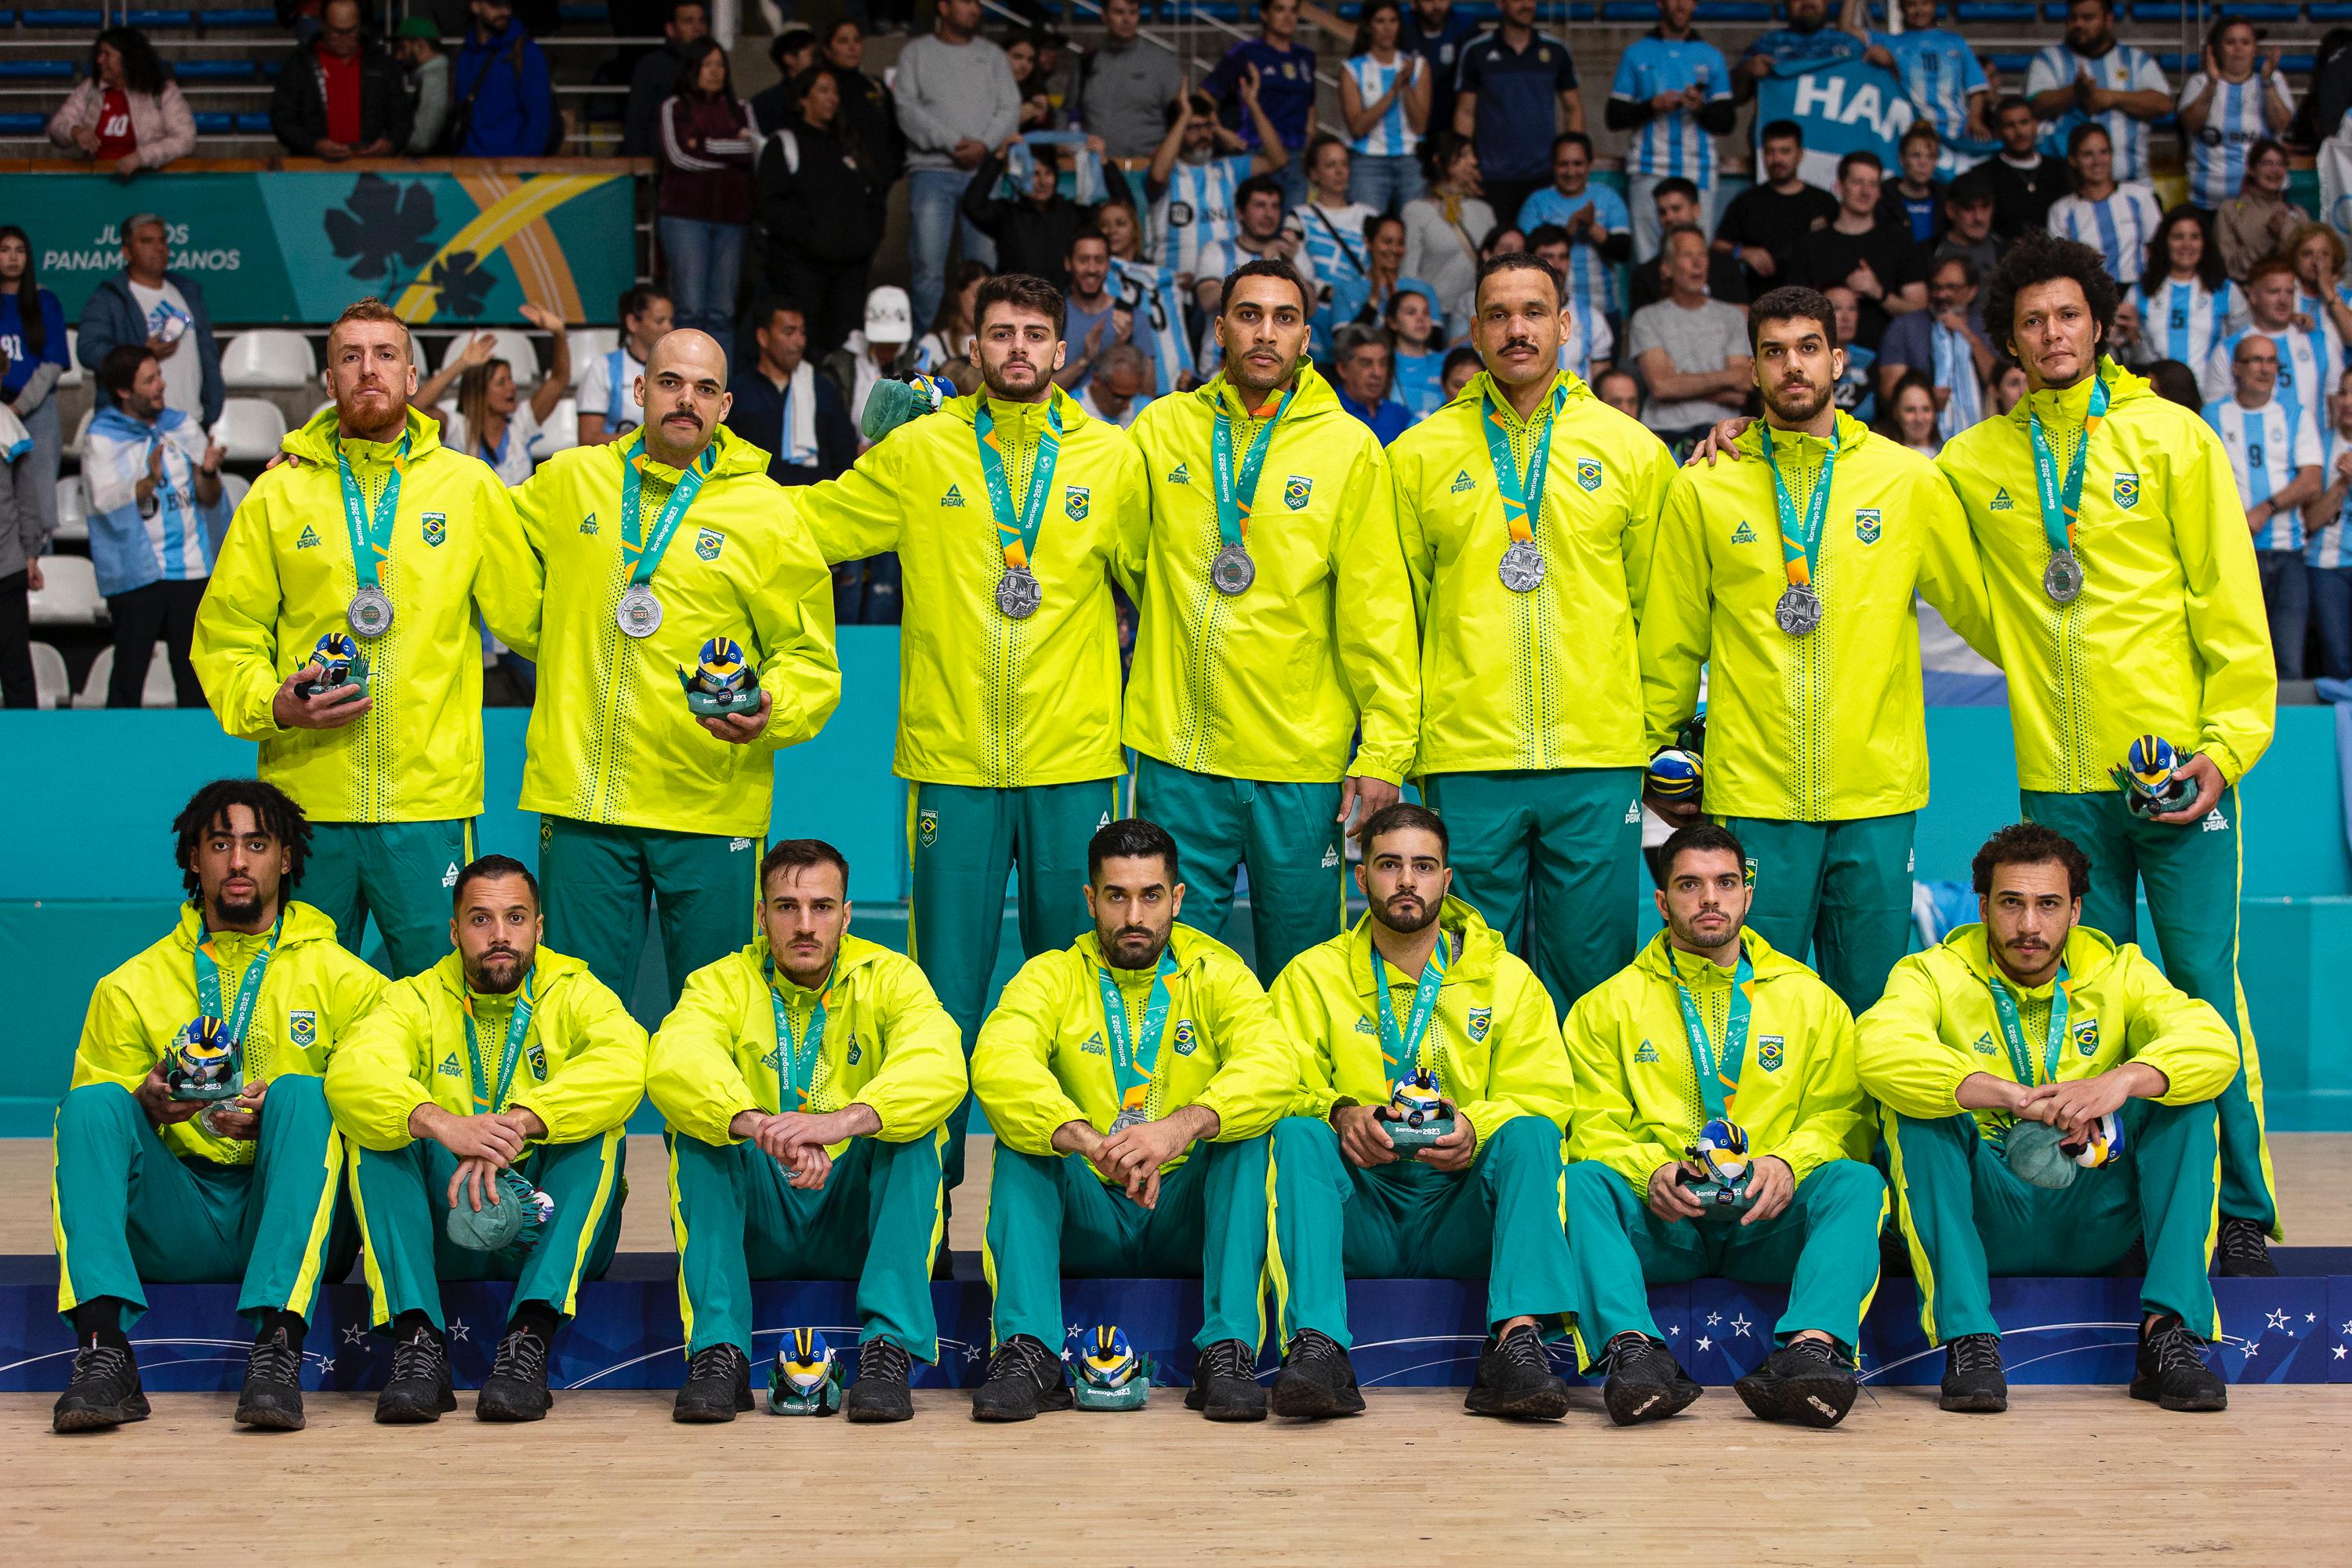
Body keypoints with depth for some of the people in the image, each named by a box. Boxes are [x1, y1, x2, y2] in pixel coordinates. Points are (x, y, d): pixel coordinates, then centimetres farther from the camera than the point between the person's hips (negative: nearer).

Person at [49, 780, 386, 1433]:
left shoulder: (343, 980, 9)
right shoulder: (131, 986, 13)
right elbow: (92, 1122, 11)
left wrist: (274, 1120, -17)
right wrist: (146, 1108, -12)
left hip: (291, 1213, -1)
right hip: (174, 1228, 2)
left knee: (301, 1093, -28)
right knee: (91, 1102, -21)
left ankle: (277, 1344, -42)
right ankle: (103, 1349, -37)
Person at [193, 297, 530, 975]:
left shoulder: (469, 486, 7)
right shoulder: (279, 493, 8)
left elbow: (530, 615, 10)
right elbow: (226, 635, 9)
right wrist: (274, 705, -8)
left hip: (431, 801, -1)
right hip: (306, 798, 1)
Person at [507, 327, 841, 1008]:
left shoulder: (765, 513, 2)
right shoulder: (569, 481, 9)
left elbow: (810, 660, 3)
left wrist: (771, 712, -14)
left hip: (710, 805, -2)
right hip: (582, 796, 2)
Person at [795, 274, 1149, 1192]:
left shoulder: (1114, 459, 6)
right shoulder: (919, 452, 4)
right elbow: (812, 526, 12)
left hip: (1075, 763, 1)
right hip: (951, 763, -1)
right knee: (945, 987, 2)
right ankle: (930, 1176, 13)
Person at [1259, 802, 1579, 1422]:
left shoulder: (1508, 978, 12)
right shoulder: (1311, 976, 10)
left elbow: (1542, 1097, 2)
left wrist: (1476, 1127, -20)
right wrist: (1339, 1113, -24)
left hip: (1463, 1216, 1)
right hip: (1360, 1210, 0)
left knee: (1529, 1133, -26)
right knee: (1297, 1133, -28)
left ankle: (1517, 1339, -39)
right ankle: (1317, 1346, -42)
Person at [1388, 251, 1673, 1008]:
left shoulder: (1633, 451, 7)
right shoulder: (1420, 454, 6)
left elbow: (1658, 609, 11)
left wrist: (1656, 736, 8)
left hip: (1599, 759, 0)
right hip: (1466, 763, 0)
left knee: (1590, 969, 4)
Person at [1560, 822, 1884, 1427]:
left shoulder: (1811, 1000, 17)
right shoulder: (1608, 1006, 14)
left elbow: (1843, 1114, 9)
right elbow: (1594, 1123, 5)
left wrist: (1788, 1161, -13)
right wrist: (1650, 1170, -17)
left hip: (1769, 1221, 1)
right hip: (1658, 1220, -1)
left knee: (1856, 1180, -29)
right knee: (1580, 1181, -30)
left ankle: (1813, 1346, -49)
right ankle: (1633, 1349, -50)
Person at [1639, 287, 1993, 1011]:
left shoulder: (1909, 481, 5)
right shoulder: (1704, 489, 4)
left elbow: (1982, 607, 13)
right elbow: (1670, 645, 10)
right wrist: (1659, 761, 12)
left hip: (1877, 792, 1)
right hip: (1751, 794, -1)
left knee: (1869, 1001, 6)